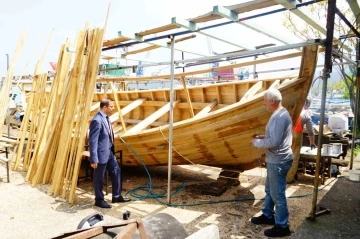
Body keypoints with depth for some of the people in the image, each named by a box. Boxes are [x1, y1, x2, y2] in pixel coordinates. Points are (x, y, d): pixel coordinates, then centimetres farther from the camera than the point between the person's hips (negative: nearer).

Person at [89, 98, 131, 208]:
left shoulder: (106, 117, 7)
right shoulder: (97, 120, -23)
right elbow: (92, 141, -22)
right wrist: (94, 159, -21)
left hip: (109, 152, 10)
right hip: (101, 154, -10)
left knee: (116, 171, 17)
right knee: (99, 178, 8)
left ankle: (117, 196, 31)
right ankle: (99, 200, 26)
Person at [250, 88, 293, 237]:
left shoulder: (279, 117, -24)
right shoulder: (281, 113, 10)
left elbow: (274, 142, -28)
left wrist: (257, 142, -15)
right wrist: (264, 137, 9)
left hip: (278, 162, -11)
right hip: (275, 160, 11)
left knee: (277, 195, 3)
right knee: (269, 190, 22)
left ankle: (282, 227, 18)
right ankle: (268, 216, 39)